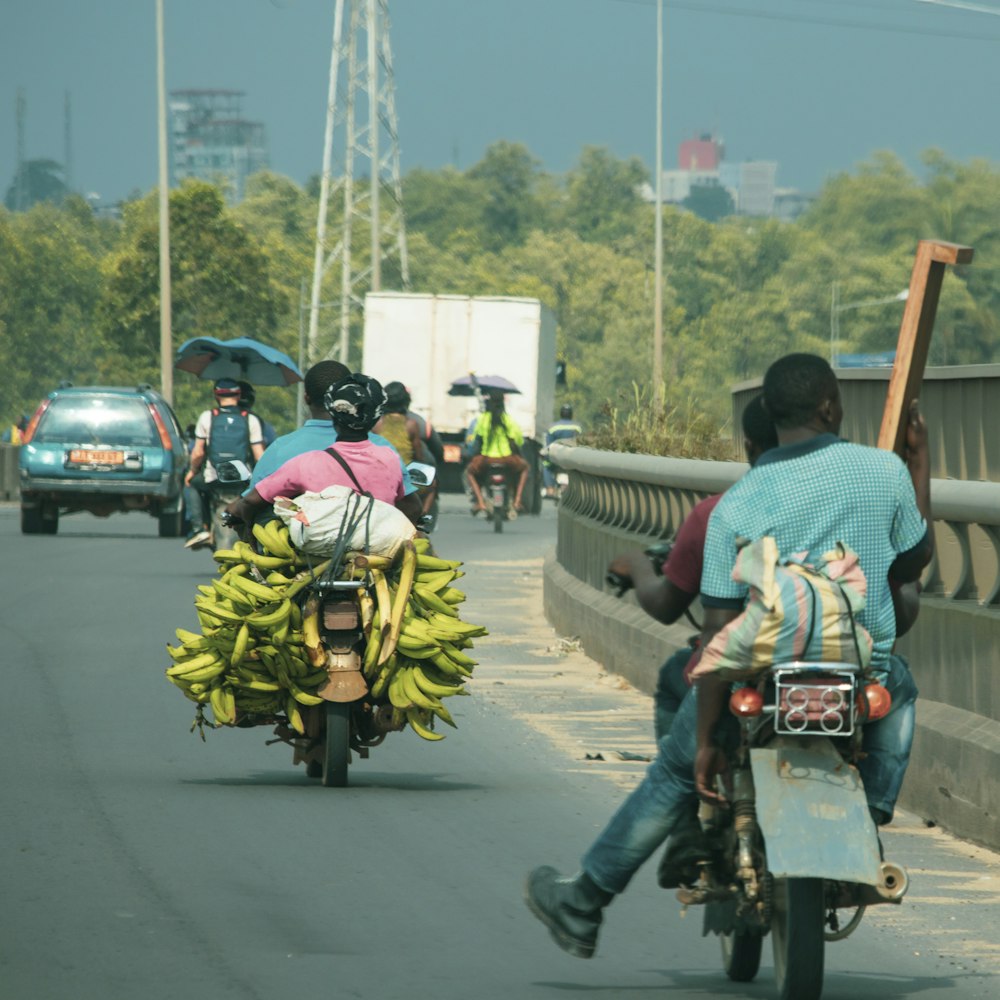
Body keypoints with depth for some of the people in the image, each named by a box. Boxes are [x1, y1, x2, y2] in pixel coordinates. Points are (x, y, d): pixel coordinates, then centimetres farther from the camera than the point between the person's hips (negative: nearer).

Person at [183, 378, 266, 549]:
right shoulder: (251, 420, -1)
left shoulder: (207, 417, -1)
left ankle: (199, 528, 16)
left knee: (191, 484, 30)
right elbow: (259, 456, -4)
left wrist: (192, 471, 18)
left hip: (213, 478, 0)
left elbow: (198, 453, -1)